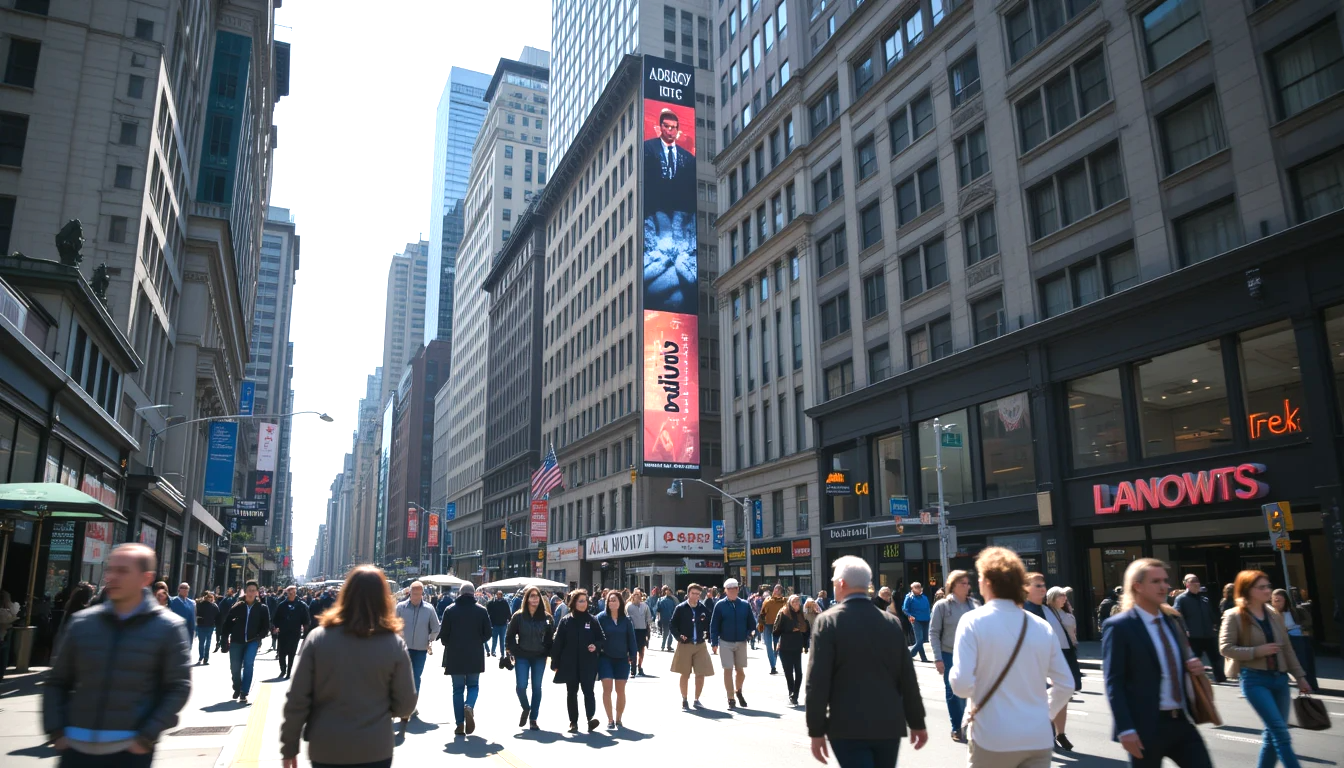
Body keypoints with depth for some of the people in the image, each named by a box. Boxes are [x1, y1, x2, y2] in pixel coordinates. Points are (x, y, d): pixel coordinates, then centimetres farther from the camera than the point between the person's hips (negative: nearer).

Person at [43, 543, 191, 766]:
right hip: (77, 747, 3)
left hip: (131, 749, -3)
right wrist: (55, 731, 2)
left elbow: (178, 687, -4)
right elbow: (56, 681, 12)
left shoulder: (167, 627, -4)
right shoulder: (82, 622, 5)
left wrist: (148, 737, -11)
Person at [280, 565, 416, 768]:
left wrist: (289, 747, 5)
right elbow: (405, 705, -4)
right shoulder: (394, 644, -10)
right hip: (375, 750, 0)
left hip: (325, 750, 0)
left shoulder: (318, 638, -9)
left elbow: (296, 700, -7)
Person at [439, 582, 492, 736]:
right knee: (473, 685, 15)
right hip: (475, 656, 0)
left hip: (455, 656, 0)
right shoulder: (482, 610, -2)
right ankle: (469, 706, -15)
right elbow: (488, 633, 1)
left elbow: (443, 634, -2)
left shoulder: (450, 610, -2)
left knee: (458, 689, 9)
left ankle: (460, 725, 6)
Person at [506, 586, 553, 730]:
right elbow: (509, 636, 2)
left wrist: (548, 653, -2)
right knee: (521, 686, -9)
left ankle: (533, 718, 16)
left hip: (539, 658, 1)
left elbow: (551, 637, 5)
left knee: (537, 687, 4)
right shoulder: (518, 616, -4)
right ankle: (526, 708, 22)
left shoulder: (546, 617, -1)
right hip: (522, 657, -1)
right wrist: (514, 652, -3)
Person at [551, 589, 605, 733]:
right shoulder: (565, 621, 0)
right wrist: (555, 663, -2)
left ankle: (591, 719, -14)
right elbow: (558, 642, 0)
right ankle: (573, 722, 18)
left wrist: (596, 646, -16)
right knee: (571, 693, 9)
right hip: (570, 663, 1)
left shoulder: (592, 620, 2)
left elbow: (602, 639, 6)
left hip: (588, 663, -1)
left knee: (588, 691, -11)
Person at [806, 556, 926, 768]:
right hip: (890, 725, 5)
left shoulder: (828, 621, -9)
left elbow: (817, 681, -11)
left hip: (848, 727, -5)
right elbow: (907, 678, 7)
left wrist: (816, 731, -5)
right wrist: (917, 723, 16)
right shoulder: (892, 622, 3)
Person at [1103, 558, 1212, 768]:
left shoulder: (1173, 619, 11)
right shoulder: (1119, 626, -11)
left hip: (1182, 720, 6)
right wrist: (1125, 729, -19)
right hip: (1146, 726, -6)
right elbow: (1114, 683, -13)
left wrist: (1193, 664, 2)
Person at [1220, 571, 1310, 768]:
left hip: (1279, 678, 6)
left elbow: (1286, 648, 17)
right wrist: (1257, 651, -18)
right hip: (1254, 680, -6)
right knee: (1280, 731, -12)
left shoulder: (1275, 615, 11)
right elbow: (1225, 648, -11)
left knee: (1273, 733, 10)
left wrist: (1299, 676, 15)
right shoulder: (1234, 616, -8)